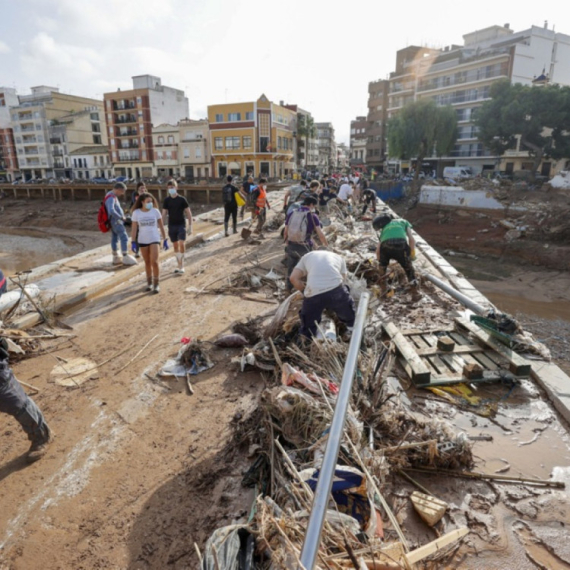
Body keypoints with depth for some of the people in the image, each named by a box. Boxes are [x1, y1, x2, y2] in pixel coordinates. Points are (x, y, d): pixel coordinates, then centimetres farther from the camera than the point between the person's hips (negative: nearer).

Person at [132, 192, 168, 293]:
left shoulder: (155, 211, -4)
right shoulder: (136, 213, -4)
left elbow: (161, 226, 1)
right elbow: (134, 228, 0)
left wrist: (165, 240, 0)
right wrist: (133, 242, -4)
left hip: (154, 239, -1)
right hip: (142, 241, 1)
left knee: (154, 262, -11)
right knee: (147, 262, 12)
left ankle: (156, 284, 1)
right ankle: (149, 283, 26)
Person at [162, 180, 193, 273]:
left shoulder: (182, 199, -4)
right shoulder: (166, 200, 4)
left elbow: (188, 213, -1)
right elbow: (164, 214, 8)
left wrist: (190, 226, -5)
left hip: (181, 225, -3)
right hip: (171, 226, 3)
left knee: (182, 244, -15)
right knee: (175, 246, 9)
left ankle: (181, 266, -4)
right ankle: (179, 265, 19)